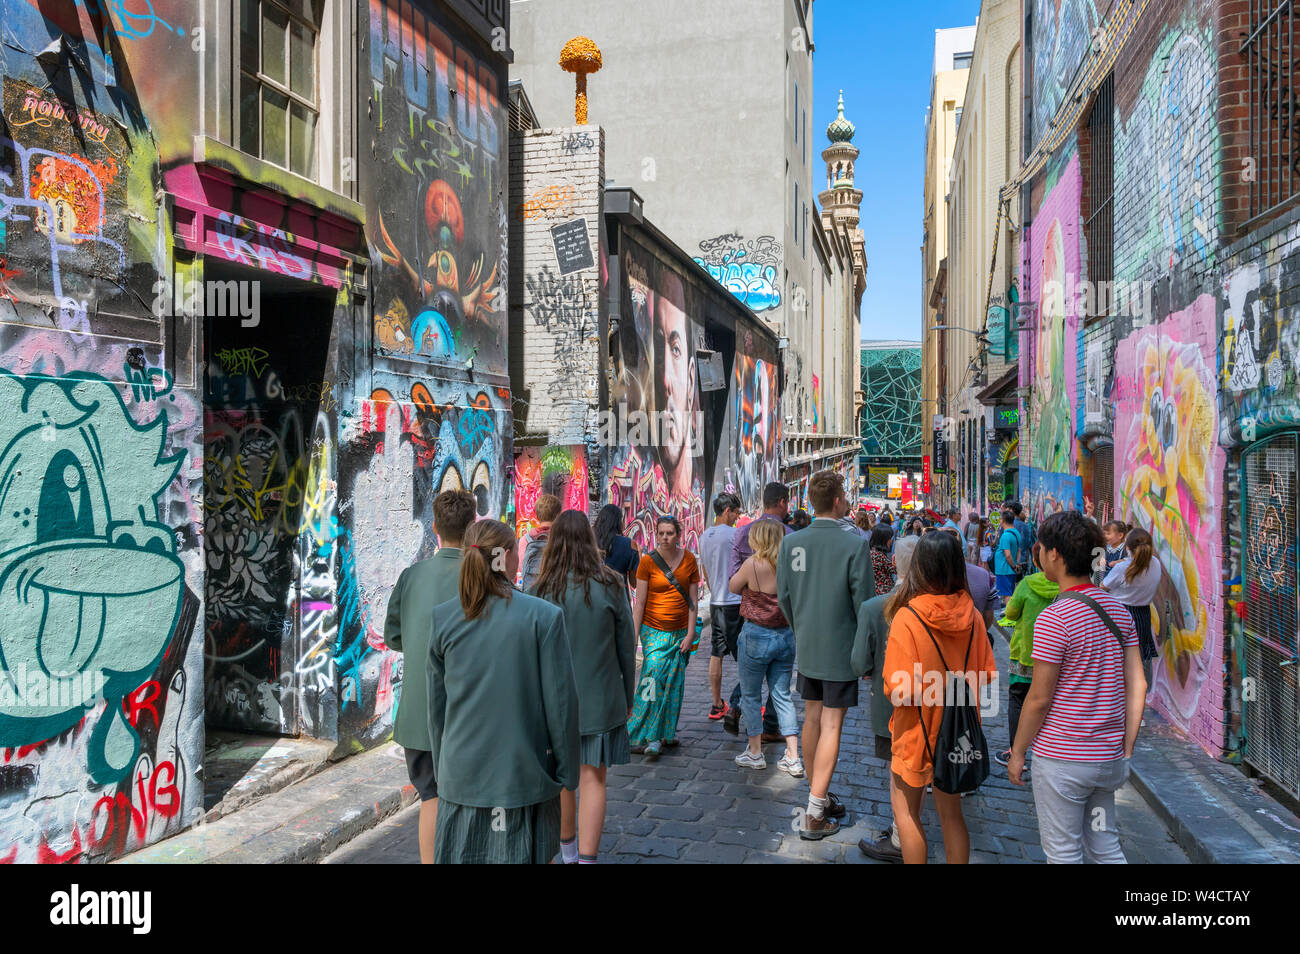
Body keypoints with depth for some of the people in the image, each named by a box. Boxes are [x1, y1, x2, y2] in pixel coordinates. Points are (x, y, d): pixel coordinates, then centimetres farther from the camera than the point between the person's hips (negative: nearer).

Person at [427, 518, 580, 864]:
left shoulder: (442, 618, -4)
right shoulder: (544, 617, -13)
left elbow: (436, 704, 4)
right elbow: (561, 702, -10)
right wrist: (567, 772, 1)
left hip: (462, 774, 3)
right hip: (524, 776, -3)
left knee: (463, 853, 15)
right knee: (520, 854, 12)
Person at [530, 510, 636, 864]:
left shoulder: (541, 589, -8)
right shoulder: (611, 585, -9)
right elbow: (626, 646, -2)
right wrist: (628, 696, 10)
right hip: (600, 698, -1)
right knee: (593, 778, 6)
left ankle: (568, 847, 36)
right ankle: (587, 856, 2)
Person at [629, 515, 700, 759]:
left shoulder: (689, 559, 1)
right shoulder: (648, 561, -5)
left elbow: (693, 600, 4)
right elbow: (639, 603, -4)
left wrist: (690, 633, -1)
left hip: (680, 631, 3)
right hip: (654, 629, -2)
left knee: (674, 683, 5)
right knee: (653, 677, -14)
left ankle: (667, 732, 21)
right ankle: (651, 738, -8)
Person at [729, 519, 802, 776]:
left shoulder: (752, 564, -16)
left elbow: (733, 587, 0)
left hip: (757, 635, -5)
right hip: (787, 635, 5)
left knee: (750, 696, 12)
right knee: (782, 695, 13)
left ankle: (755, 752, 21)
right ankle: (793, 757, 11)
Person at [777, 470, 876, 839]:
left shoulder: (790, 542, -3)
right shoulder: (855, 545, -17)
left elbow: (783, 596, 4)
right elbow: (864, 602, -13)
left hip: (806, 647, 5)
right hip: (840, 649, -5)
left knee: (812, 719, 17)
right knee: (831, 726, 2)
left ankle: (819, 796, 33)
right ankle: (814, 815, 4)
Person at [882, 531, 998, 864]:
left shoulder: (907, 618, -23)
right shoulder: (972, 617, -10)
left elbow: (900, 692, -25)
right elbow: (988, 677, 0)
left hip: (917, 732, -4)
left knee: (906, 811, 14)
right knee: (951, 813, 19)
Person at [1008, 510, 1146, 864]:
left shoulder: (1054, 618, -19)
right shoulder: (1117, 609, 3)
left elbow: (1039, 698, -16)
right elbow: (1137, 685, 5)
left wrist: (1017, 752, -4)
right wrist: (1127, 749, 12)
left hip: (1061, 759, -7)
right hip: (1108, 758, 7)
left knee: (1063, 855, 8)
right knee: (1106, 846, 21)